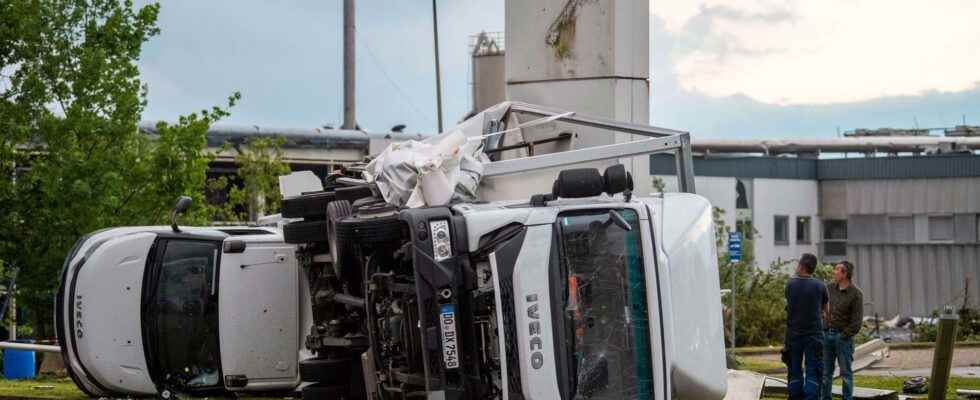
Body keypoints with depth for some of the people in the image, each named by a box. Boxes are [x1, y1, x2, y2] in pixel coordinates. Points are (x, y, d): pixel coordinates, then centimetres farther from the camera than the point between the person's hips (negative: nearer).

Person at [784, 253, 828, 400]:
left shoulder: (790, 284, -2)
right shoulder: (820, 286, -6)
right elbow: (824, 309, 8)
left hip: (793, 333, 2)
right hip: (814, 332, -2)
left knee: (794, 370, 11)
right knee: (813, 371, 0)